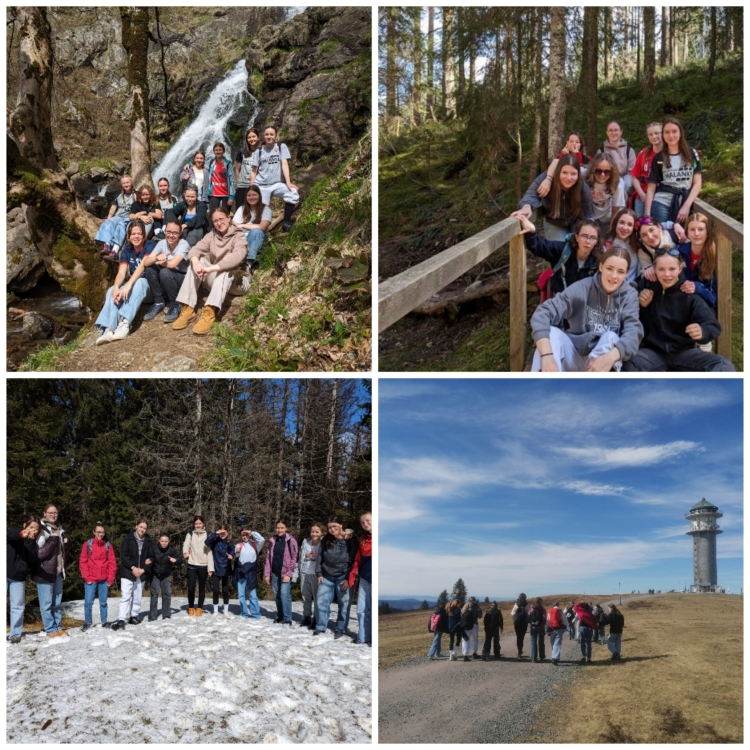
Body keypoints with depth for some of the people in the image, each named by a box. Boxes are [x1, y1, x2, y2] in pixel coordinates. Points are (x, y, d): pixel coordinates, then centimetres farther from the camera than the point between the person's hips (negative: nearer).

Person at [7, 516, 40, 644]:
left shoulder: (33, 542, 7)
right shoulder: (14, 533, -4)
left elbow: (32, 559, -6)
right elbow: (8, 533, -29)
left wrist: (31, 541, -16)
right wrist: (21, 534, -51)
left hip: (19, 577, 3)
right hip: (5, 574, -3)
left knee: (18, 606, 6)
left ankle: (16, 633, 14)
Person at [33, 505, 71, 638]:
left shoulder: (60, 530, 11)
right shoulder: (41, 531, -13)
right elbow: (39, 554, -20)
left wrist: (66, 544, 2)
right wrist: (53, 540, -23)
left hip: (58, 571, 7)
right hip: (44, 572, -7)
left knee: (57, 602, 14)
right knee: (46, 603, 1)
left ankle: (58, 627, 23)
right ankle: (50, 629, 9)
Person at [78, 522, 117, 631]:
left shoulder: (108, 545, 5)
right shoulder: (87, 544, 0)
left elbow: (112, 563, 5)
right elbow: (82, 562, -1)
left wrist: (110, 578, -1)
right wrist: (87, 577, -7)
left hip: (104, 579, 1)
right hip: (91, 580, -1)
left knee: (103, 602, 8)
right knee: (88, 602, -2)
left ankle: (104, 622, 17)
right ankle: (87, 622, 11)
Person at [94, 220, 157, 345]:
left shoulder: (150, 246, -10)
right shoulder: (127, 250, 5)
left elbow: (142, 265, -27)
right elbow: (121, 273, -7)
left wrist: (128, 285, -41)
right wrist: (116, 287, -30)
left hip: (150, 287, -5)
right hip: (133, 287, 5)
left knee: (139, 283, -37)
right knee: (112, 291, -22)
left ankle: (124, 323, -49)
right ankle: (108, 330, -41)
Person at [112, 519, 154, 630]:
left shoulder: (148, 542, 6)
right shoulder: (127, 538, -4)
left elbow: (151, 557, 7)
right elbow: (123, 555, -9)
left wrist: (143, 569, -7)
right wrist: (133, 568, -16)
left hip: (141, 574, 4)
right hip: (127, 572, -4)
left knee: (137, 597, 11)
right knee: (126, 597, -10)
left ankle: (134, 616, 23)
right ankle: (121, 620, -13)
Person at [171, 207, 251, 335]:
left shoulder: (238, 236, -9)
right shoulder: (211, 235, 7)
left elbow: (237, 256, -31)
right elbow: (195, 250, -9)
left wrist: (212, 268, -42)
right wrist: (195, 261, -35)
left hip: (237, 281, -5)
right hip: (216, 280, 5)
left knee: (226, 268, -35)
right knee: (197, 261, -17)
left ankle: (209, 312, -53)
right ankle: (188, 309, -30)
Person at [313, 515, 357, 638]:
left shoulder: (350, 541, -7)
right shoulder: (326, 540, 5)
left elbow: (354, 561, -7)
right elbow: (320, 557, 11)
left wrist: (348, 578, -10)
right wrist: (319, 573, 4)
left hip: (343, 577, -4)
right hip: (326, 576, 4)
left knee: (343, 603, 2)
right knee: (322, 601, 4)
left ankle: (340, 629, 13)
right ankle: (320, 627, 16)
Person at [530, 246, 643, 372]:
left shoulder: (630, 295, -3)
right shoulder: (582, 288, -8)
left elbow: (633, 333, -18)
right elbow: (542, 313, -20)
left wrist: (611, 356, -40)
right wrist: (547, 356, -37)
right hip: (574, 358, 0)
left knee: (611, 337, -28)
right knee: (551, 333, -27)